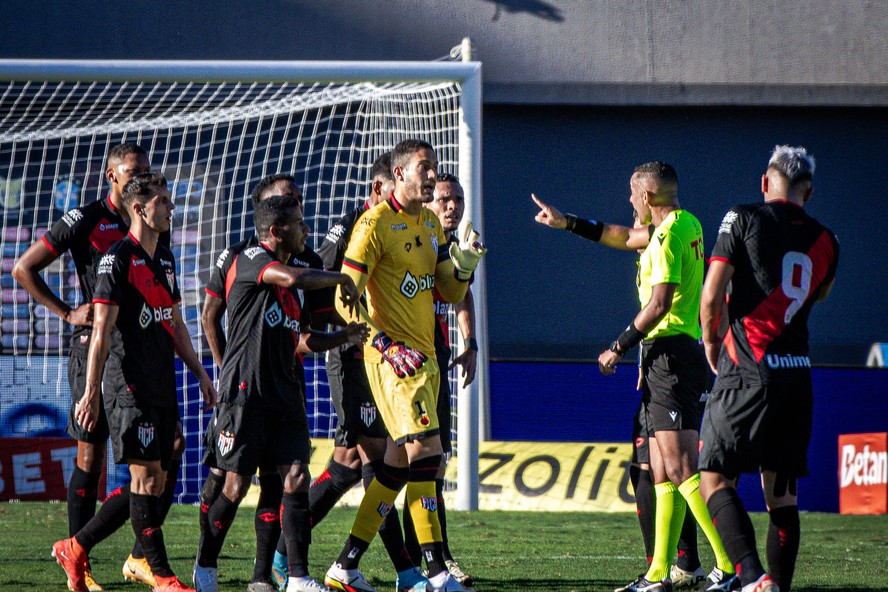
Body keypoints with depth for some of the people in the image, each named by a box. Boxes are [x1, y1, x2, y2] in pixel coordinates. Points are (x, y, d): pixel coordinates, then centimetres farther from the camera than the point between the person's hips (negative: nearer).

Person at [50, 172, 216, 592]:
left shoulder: (165, 258, 17)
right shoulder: (118, 259, -9)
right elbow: (102, 329, -13)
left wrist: (199, 372, 21)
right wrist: (91, 392, -17)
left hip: (162, 385, 9)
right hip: (129, 384, -9)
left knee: (154, 481, 6)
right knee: (147, 475, -9)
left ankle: (74, 548, 17)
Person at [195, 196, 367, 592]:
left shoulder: (286, 283, 19)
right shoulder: (250, 259, -7)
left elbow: (301, 339, 24)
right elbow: (292, 278, -28)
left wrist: (342, 337, 7)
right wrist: (341, 279, -13)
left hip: (285, 394, 7)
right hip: (246, 392, -7)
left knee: (296, 479, -4)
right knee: (235, 485, -3)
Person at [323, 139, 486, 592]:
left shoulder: (431, 224, 16)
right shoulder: (376, 223, -10)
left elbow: (450, 293, 19)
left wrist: (465, 258, -2)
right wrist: (384, 344, -23)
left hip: (424, 356, 9)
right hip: (394, 355, -9)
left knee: (399, 461, 9)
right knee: (425, 449, -16)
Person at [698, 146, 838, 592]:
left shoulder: (743, 220, -4)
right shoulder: (824, 240, 9)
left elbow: (712, 296, -8)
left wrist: (712, 345, 9)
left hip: (749, 372, -5)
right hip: (798, 375, 5)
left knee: (715, 480, -2)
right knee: (781, 492, 12)